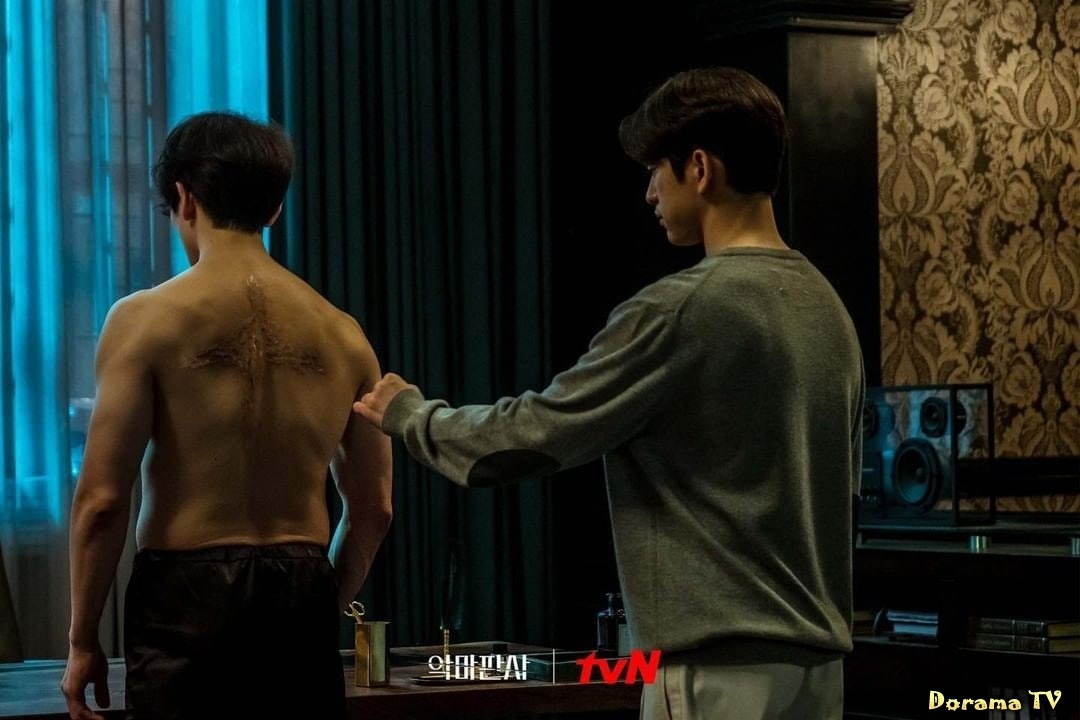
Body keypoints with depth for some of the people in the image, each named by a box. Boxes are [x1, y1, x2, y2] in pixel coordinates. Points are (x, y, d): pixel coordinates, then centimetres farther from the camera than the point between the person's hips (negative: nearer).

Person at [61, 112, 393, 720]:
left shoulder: (146, 319, -6)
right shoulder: (341, 334, 7)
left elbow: (102, 500, -9)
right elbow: (373, 511, 11)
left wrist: (83, 639, 0)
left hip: (187, 598, -4)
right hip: (303, 599, 4)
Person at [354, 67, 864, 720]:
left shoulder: (680, 310, -14)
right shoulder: (829, 309, 10)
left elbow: (525, 440, -8)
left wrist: (409, 414, 9)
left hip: (722, 667, -8)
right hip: (818, 661, 8)